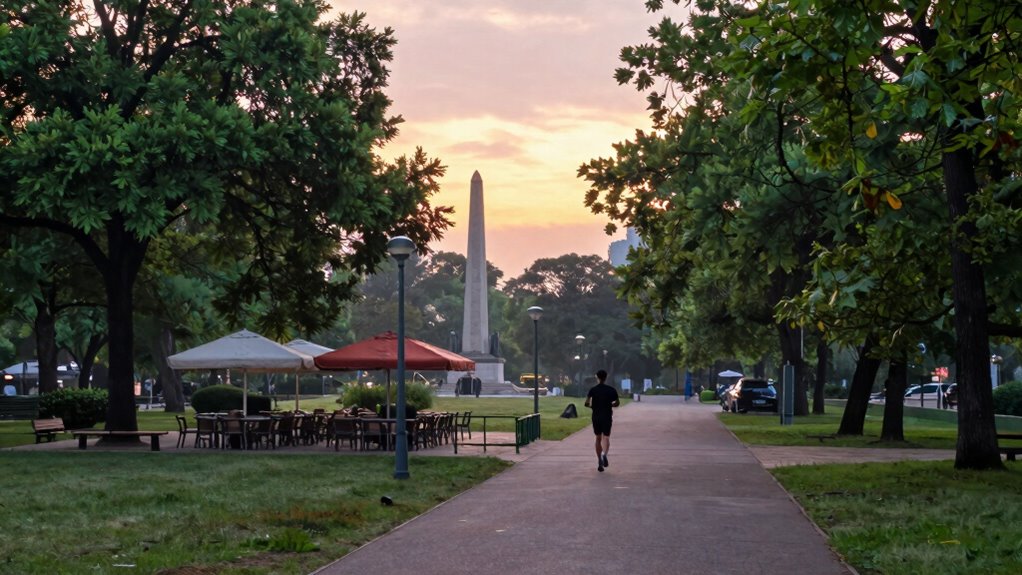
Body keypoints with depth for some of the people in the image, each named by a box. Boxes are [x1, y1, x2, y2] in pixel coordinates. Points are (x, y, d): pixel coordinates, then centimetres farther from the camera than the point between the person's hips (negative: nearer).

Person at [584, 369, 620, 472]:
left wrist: (591, 406, 10)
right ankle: (604, 453, -29)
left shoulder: (593, 390, -3)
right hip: (607, 416, -1)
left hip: (596, 417, 1)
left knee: (598, 438, 11)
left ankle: (599, 462, 9)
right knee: (606, 437, 2)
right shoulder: (611, 390, -2)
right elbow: (617, 403, 4)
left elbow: (586, 403, -11)